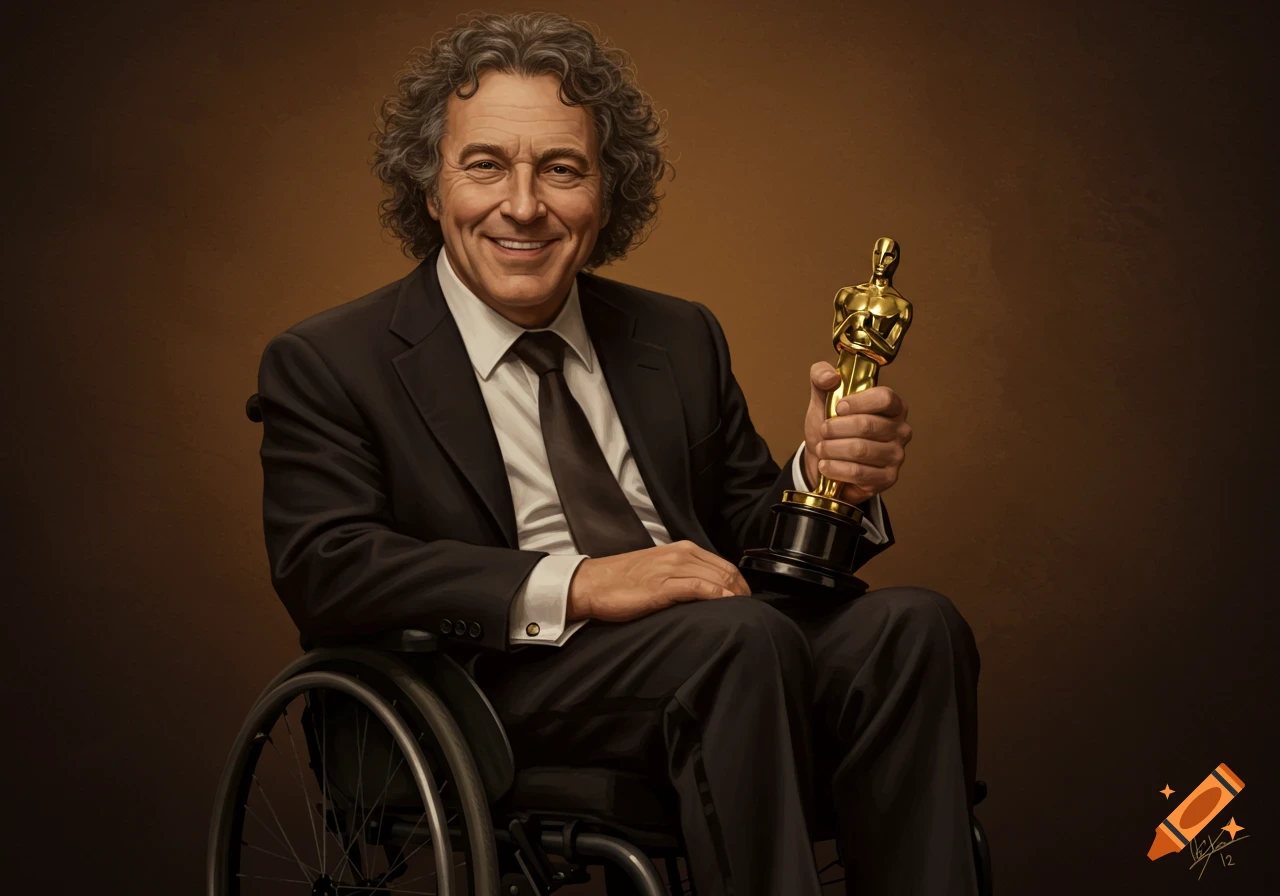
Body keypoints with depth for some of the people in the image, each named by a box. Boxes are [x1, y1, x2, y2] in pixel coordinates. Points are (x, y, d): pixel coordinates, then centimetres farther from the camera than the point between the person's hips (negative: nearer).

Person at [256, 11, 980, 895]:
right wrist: (574, 584, -20)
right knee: (741, 634, -32)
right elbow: (322, 565, -9)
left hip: (728, 655, 5)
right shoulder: (325, 365, 6)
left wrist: (824, 477, -7)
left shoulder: (681, 340, 20)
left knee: (913, 623, -23)